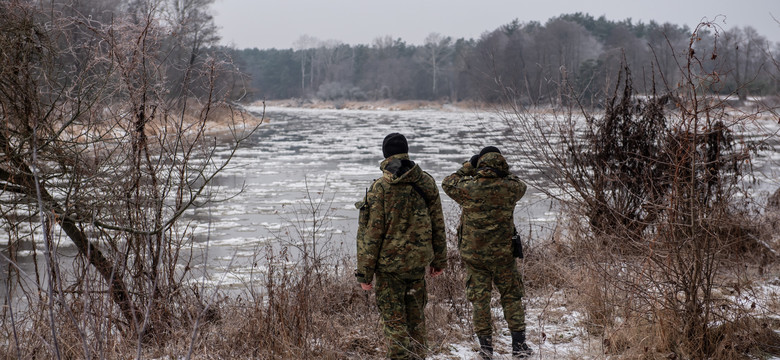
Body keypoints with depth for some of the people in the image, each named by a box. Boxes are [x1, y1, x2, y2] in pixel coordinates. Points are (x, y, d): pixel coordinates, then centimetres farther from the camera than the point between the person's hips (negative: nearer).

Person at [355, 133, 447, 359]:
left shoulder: (379, 188, -14)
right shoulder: (427, 183, -1)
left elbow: (371, 233, -12)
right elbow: (438, 224, 6)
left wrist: (365, 272, -6)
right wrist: (439, 260, 17)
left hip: (389, 264, -4)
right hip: (418, 262, 4)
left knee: (394, 320, 4)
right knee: (416, 317, 18)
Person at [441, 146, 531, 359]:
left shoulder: (468, 188, -11)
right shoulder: (509, 188, -9)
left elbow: (447, 184, 10)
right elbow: (520, 186, 16)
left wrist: (468, 167, 15)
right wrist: (503, 172, 15)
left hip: (473, 254, 0)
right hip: (503, 254, 0)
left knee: (479, 299, 9)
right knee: (511, 297, 12)